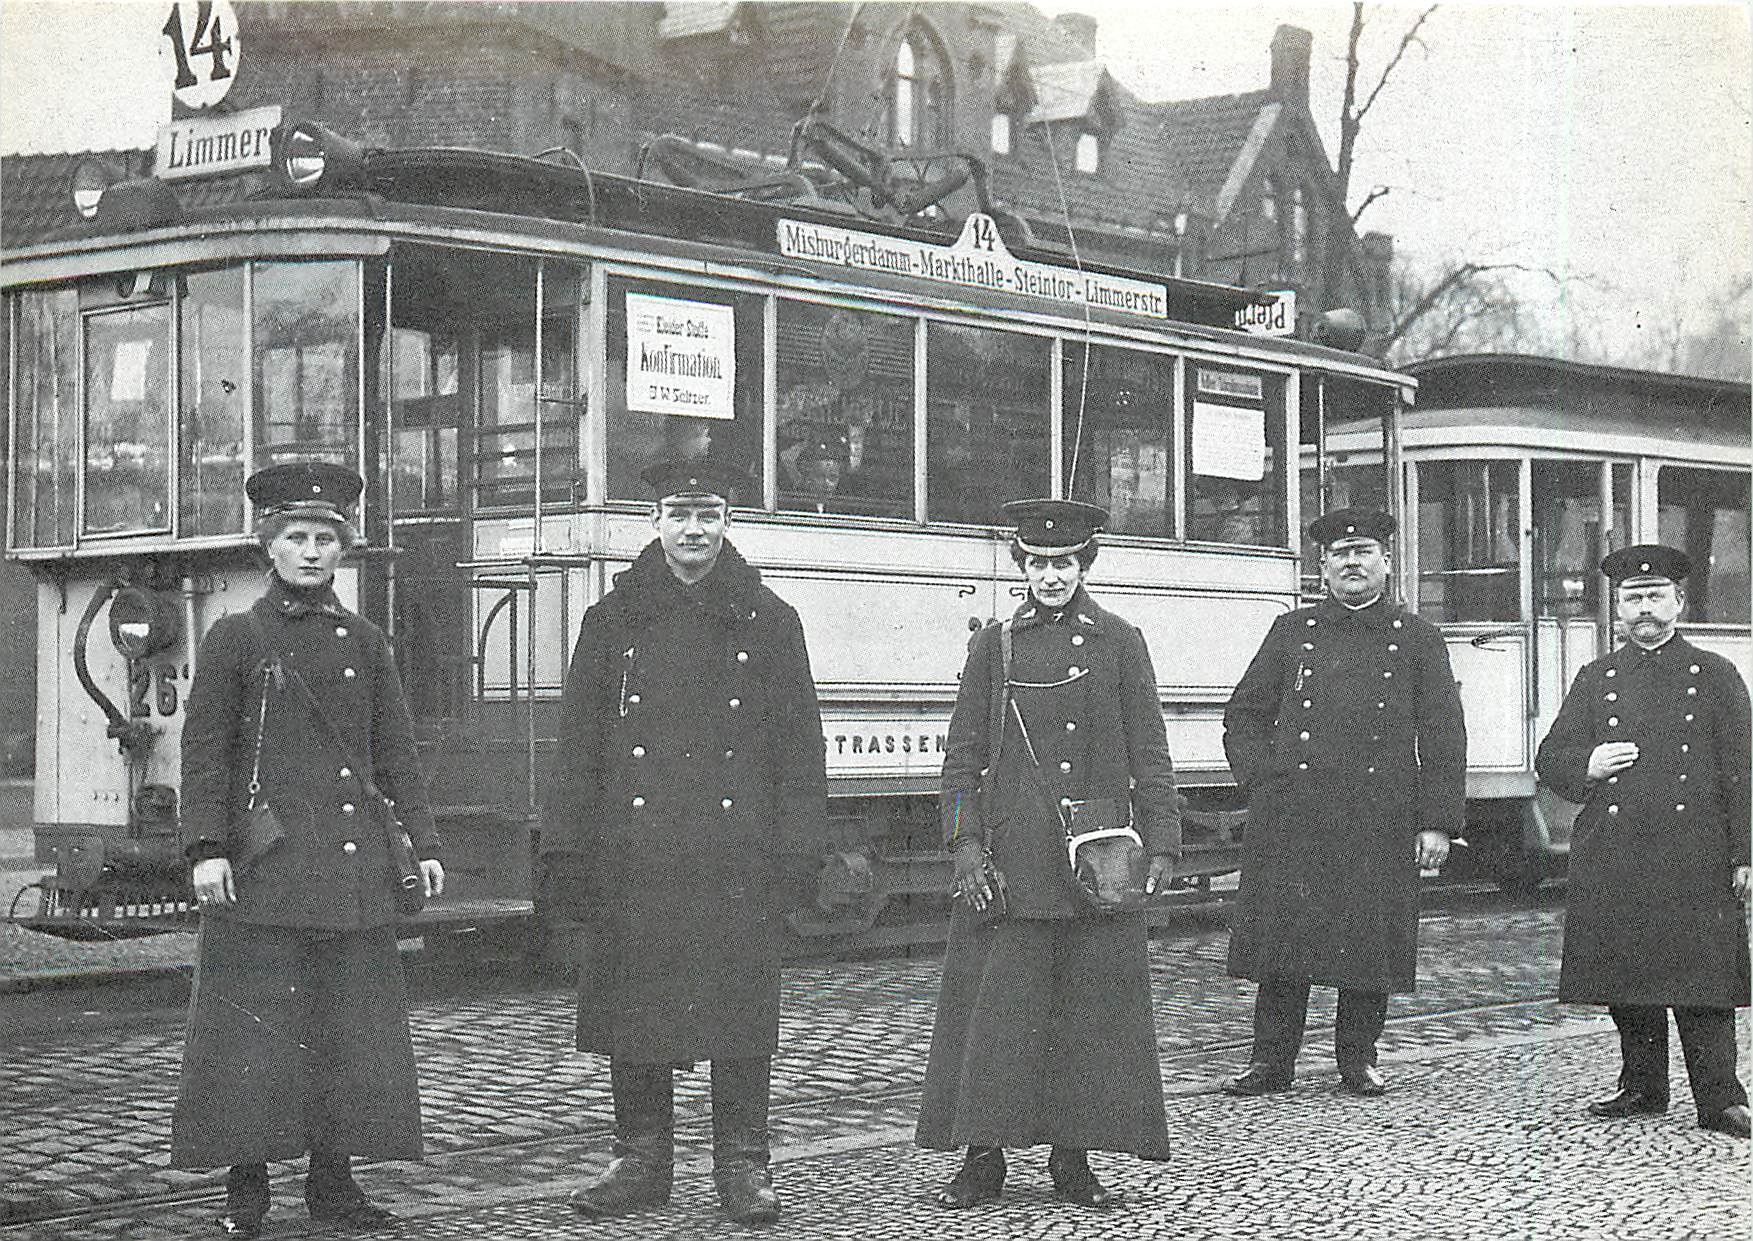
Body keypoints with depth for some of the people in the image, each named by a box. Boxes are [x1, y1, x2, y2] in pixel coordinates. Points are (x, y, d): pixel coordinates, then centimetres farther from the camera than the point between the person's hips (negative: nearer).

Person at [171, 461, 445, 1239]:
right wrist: (207, 848, -12)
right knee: (253, 1024, -3)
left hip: (352, 866, 4)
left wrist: (424, 843, 4)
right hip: (263, 867, -4)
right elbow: (204, 753, -2)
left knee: (350, 1022, 5)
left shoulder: (365, 643, 12)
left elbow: (396, 756, 13)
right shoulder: (234, 638, 2)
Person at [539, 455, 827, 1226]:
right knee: (631, 1008, 5)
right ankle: (640, 1160, 17)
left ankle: (743, 1166, 11)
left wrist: (796, 846, -3)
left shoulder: (768, 622, 7)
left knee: (740, 1006, 1)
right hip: (633, 858, 1)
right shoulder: (613, 620, 9)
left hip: (737, 860, -1)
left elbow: (800, 745, 6)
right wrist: (567, 847, 1)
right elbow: (580, 744, 8)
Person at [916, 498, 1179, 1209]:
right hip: (1010, 862, 0)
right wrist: (966, 842, -4)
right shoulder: (993, 646, 7)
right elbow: (962, 755, 7)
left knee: (1093, 1008, 3)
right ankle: (983, 1156, 9)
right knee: (994, 1004, 0)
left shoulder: (1120, 643, 7)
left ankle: (1073, 1158, 13)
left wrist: (1161, 843, -2)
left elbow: (1150, 753, 6)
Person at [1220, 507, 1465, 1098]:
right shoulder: (1291, 632, 13)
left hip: (1380, 820, -1)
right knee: (1282, 933, 0)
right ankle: (1271, 1059, 9)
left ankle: (1358, 1058, 16)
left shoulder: (1418, 640, 9)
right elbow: (1242, 715, 17)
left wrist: (1438, 822, -2)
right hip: (1291, 817, 1)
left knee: (1371, 935, 2)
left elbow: (1443, 737, 5)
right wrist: (1263, 778, 3)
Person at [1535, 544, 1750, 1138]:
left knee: (1703, 978, -6)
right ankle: (1642, 1083, 21)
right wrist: (1587, 766, -8)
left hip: (1694, 857, -3)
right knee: (1625, 977, 7)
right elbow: (1549, 759, 14)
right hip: (1612, 859, 3)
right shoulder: (1595, 679, 14)